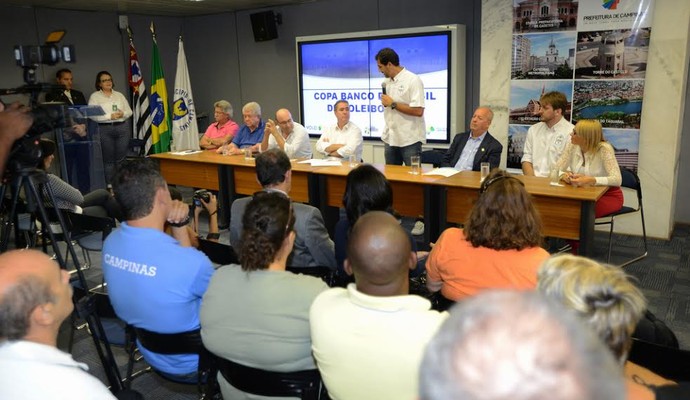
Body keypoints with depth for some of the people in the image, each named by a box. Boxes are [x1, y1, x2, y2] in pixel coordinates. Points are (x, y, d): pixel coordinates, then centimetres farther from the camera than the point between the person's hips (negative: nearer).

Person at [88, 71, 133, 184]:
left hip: (123, 128, 3)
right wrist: (110, 116, -15)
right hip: (105, 129, -3)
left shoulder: (119, 95, 16)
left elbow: (129, 111, 13)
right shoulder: (94, 96, 5)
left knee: (121, 158, 1)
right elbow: (93, 115, -6)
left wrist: (123, 114, -8)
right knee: (108, 159, -2)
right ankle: (109, 185, 4)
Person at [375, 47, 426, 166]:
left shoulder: (413, 80, -11)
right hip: (390, 139, 7)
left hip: (410, 140, -7)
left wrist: (393, 104, -15)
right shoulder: (387, 82, 11)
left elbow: (418, 111, -20)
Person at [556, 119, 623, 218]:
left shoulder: (604, 149, -18)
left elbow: (617, 179, -27)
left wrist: (591, 180, -42)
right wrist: (564, 175, -27)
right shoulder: (572, 146, -6)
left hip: (608, 195, -4)